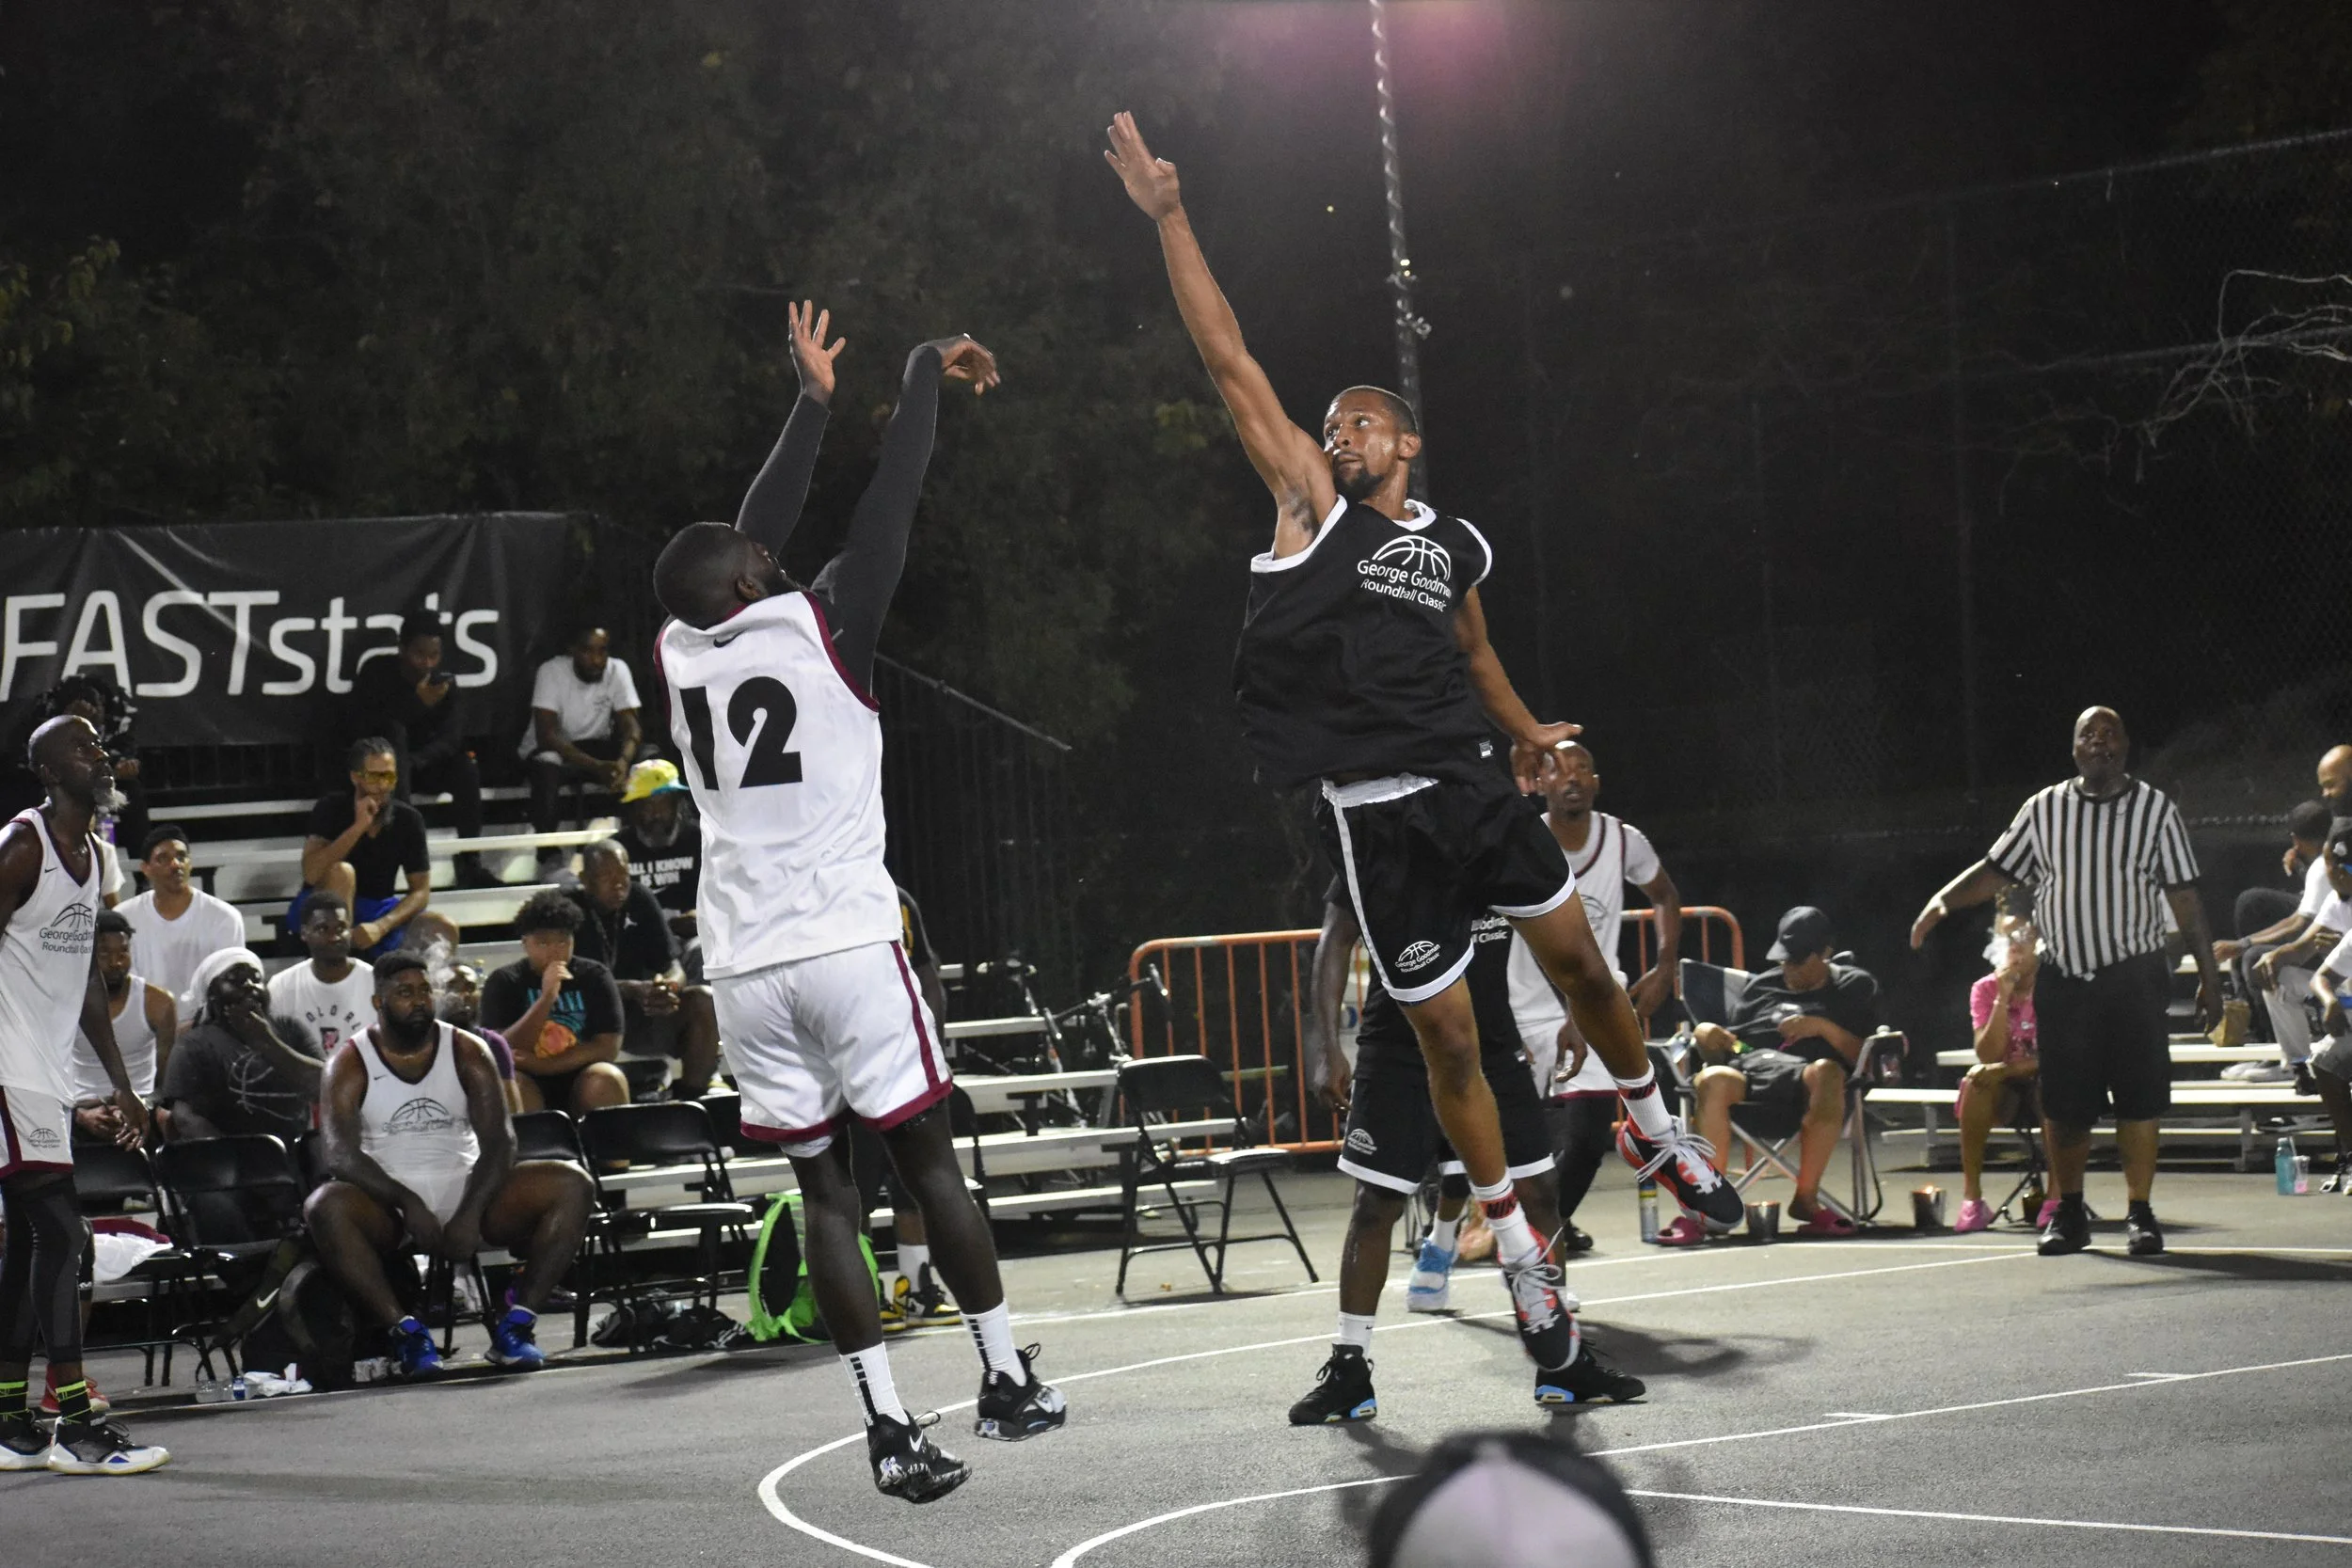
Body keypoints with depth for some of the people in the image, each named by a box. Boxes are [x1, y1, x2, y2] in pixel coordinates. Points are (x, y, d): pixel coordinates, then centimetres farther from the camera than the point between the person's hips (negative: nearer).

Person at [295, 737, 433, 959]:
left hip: (377, 911, 3)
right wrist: (359, 826, -32)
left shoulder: (409, 819, -4)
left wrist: (380, 926, -24)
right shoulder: (332, 807, -13)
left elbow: (421, 890, -6)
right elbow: (311, 874, -26)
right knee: (341, 872, -36)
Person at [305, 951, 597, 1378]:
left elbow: (499, 1141, -5)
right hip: (389, 1208, -3)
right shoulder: (350, 1064, -1)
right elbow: (342, 1154, -14)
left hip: (466, 1192, 3)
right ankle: (403, 1330, -33)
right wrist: (408, 1203, -28)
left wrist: (470, 1213, -21)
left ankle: (518, 1323, -25)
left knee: (573, 1186, -19)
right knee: (325, 1208, -37)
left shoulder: (467, 1051, 5)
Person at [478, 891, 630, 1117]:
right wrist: (546, 998, -24)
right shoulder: (503, 982, 0)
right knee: (511, 1087, -33)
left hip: (581, 1082, 1)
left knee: (608, 1079, -30)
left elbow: (608, 1046, -7)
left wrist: (542, 1065, -17)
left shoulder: (594, 977, 3)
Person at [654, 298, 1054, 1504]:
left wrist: (812, 401, 34)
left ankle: (889, 1430, -1)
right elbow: (890, 507, 3)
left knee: (825, 1190, 5)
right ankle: (1006, 1381, 17)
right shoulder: (816, 628, -4)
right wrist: (926, 371, 17)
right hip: (845, 944, -4)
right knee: (926, 1159, 9)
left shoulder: (681, 650, 9)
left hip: (744, 967, 4)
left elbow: (757, 530, 24)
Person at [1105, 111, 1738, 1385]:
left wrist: (1522, 730, 36)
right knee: (1449, 1040, 1)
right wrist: (1167, 216, -11)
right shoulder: (1310, 504, 0)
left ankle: (1654, 1136, 36)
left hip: (1473, 787, 3)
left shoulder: (1454, 546, 10)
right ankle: (1519, 1255, 14)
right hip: (1374, 816, -3)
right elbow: (1229, 361, -6)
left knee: (1582, 963, 9)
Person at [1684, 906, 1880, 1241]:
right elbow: (1730, 1044, 29)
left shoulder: (1854, 985, 23)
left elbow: (1863, 1057, 12)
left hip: (1800, 1069, -2)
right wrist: (1708, 1037, 7)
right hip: (1747, 1062, 2)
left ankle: (1806, 1198, -31)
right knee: (1712, 1080, -37)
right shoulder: (1763, 987, 32)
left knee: (1826, 1072, -42)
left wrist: (1824, 1027, -3)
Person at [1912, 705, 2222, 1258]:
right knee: (2063, 1102, 2)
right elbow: (1996, 870, 12)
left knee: (2138, 1098, -4)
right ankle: (2069, 1213, 15)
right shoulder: (2044, 809, 7)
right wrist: (1943, 902, -5)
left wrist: (2209, 975, 4)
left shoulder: (2156, 808, 4)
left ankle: (2139, 1213, 6)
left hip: (2134, 979, -1)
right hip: (2064, 979, 2)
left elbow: (2184, 899, 5)